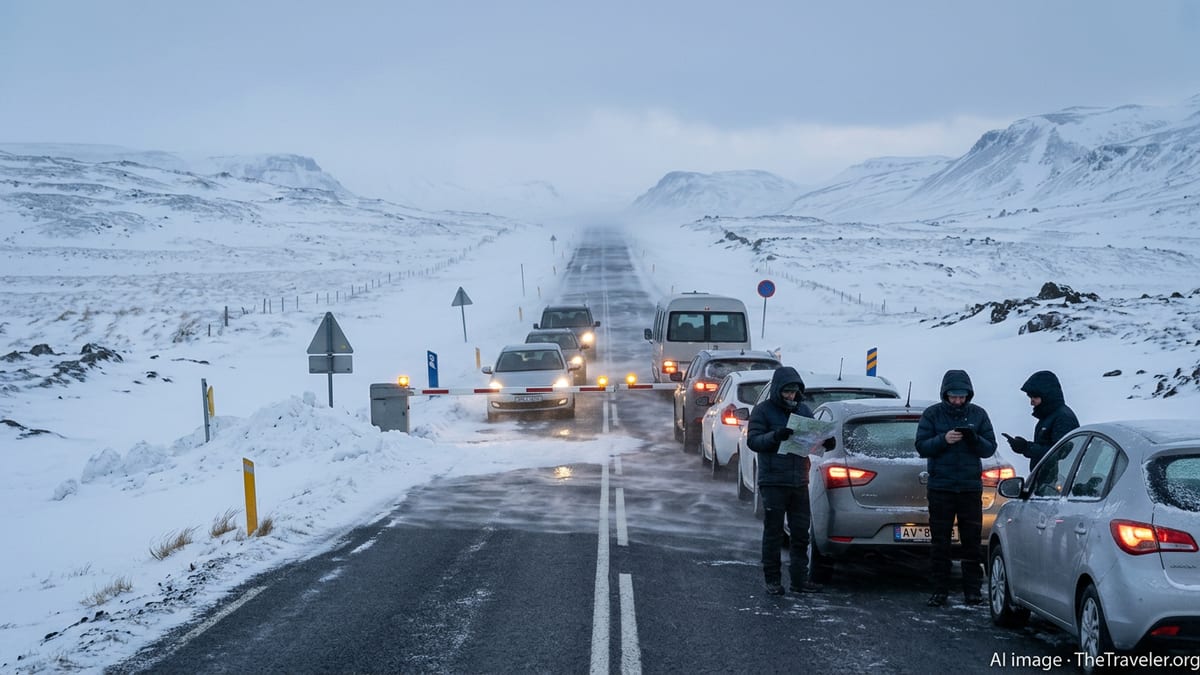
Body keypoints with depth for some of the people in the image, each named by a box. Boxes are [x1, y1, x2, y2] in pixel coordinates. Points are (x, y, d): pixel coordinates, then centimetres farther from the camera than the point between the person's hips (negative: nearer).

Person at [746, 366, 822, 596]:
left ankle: (800, 579, 12)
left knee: (801, 532, 6)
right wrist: (776, 436, -25)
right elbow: (753, 440, -9)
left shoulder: (803, 410, 12)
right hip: (773, 482, -5)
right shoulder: (764, 410, -3)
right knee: (773, 532, 0)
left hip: (799, 482, 5)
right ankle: (773, 580, 7)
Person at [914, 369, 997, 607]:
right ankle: (940, 590, 6)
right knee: (940, 541, 1)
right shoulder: (932, 414, 3)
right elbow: (921, 446, -3)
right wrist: (943, 440, -20)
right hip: (940, 487, -1)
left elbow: (990, 448, 3)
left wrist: (975, 440, -18)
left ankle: (972, 590, 6)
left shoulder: (978, 415, 6)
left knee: (972, 541, 0)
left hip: (971, 487, 1)